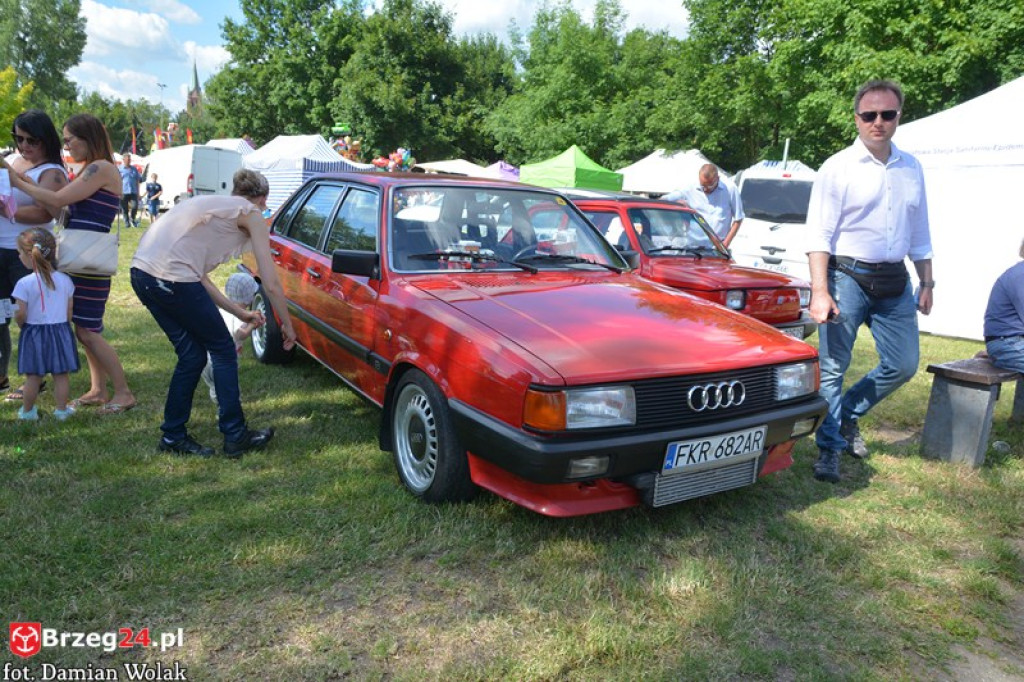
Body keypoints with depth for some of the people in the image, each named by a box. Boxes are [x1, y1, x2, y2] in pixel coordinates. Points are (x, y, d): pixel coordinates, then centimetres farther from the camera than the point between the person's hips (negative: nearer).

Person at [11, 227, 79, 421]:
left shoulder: (24, 283, -14)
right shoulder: (65, 280, -2)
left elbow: (20, 315, -12)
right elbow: (69, 312, 4)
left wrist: (22, 325, 9)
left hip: (33, 335, -2)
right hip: (60, 332, 3)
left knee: (33, 377, 8)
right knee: (61, 375, 9)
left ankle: (27, 411, 21)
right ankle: (62, 410, 16)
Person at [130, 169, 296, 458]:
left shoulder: (214, 204, 28)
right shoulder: (251, 214, 6)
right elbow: (271, 285, 3)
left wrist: (240, 312, 31)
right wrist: (287, 325, 16)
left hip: (141, 271, 8)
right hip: (172, 277, -8)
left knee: (192, 355, 18)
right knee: (223, 351, 8)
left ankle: (173, 436, 25)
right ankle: (235, 436, 15)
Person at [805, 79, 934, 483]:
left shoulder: (911, 169, 12)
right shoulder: (838, 169, -5)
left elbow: (920, 235, 20)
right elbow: (819, 235, -11)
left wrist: (926, 284, 17)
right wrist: (820, 291, -20)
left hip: (894, 282, 6)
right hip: (847, 278, -5)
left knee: (903, 366, 10)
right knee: (832, 368, -3)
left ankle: (849, 414, 31)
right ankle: (830, 447, 10)